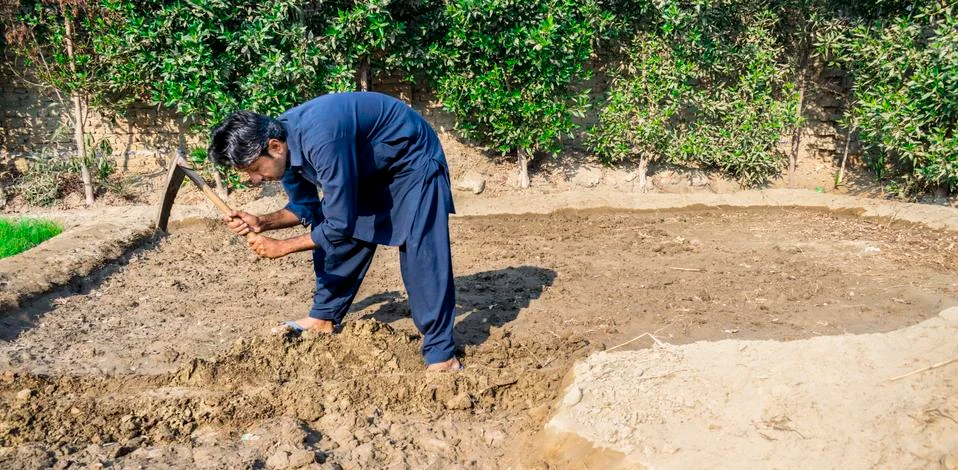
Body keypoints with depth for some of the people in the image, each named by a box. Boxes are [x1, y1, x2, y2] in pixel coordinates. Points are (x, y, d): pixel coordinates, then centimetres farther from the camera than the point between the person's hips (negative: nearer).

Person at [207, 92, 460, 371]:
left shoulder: (321, 140, -38)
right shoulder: (281, 140, -11)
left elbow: (340, 224, -31)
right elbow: (306, 207, 1)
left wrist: (281, 247, -21)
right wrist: (262, 223, -16)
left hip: (412, 159, -8)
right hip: (367, 165, 9)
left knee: (421, 256, -18)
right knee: (331, 236, 7)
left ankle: (440, 353, -10)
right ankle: (325, 317, 25)